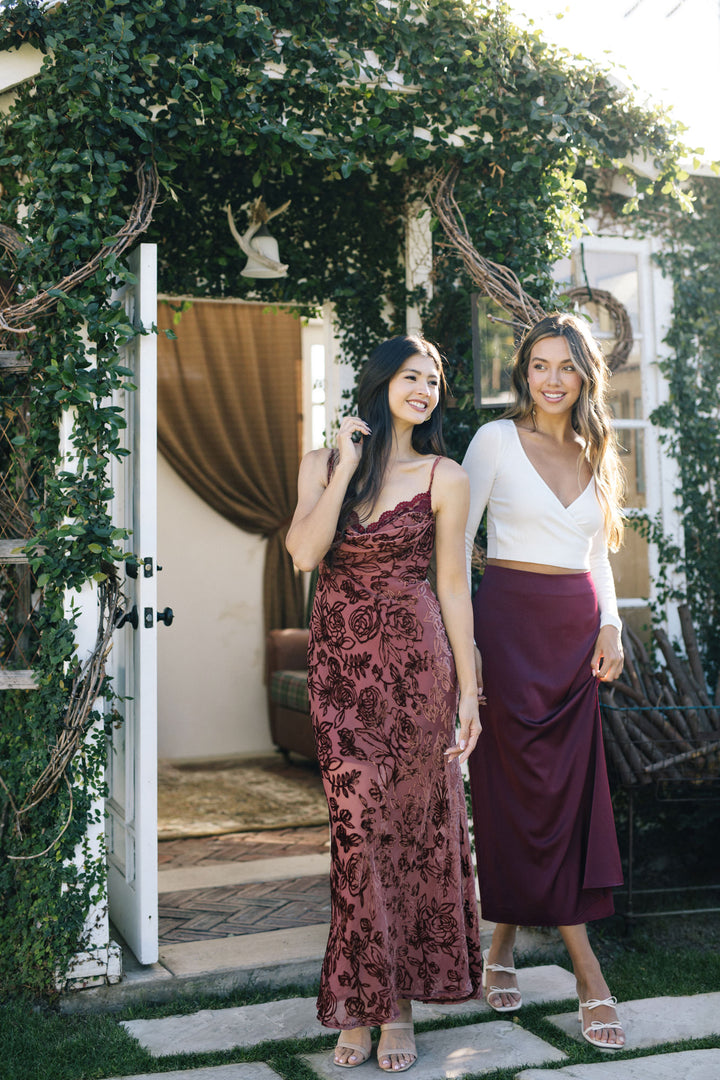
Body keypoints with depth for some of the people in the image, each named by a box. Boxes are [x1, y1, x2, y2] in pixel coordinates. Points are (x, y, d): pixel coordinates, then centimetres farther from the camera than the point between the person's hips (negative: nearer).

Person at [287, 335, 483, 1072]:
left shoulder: (445, 479, 1)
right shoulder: (322, 464, 7)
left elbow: (452, 584, 1)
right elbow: (304, 552, -9)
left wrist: (469, 690, -1)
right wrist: (347, 465, -10)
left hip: (414, 659, -1)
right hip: (338, 659, 1)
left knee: (408, 822, 4)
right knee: (358, 822, -1)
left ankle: (397, 1001, 16)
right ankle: (362, 1003, 13)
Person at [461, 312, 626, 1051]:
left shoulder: (595, 452, 13)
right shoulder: (497, 440, -1)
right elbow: (457, 541, -3)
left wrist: (609, 623, 5)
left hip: (577, 627, 5)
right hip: (512, 618, -5)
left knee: (573, 788, 3)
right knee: (528, 786, -4)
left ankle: (504, 942, 19)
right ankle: (588, 972, 2)